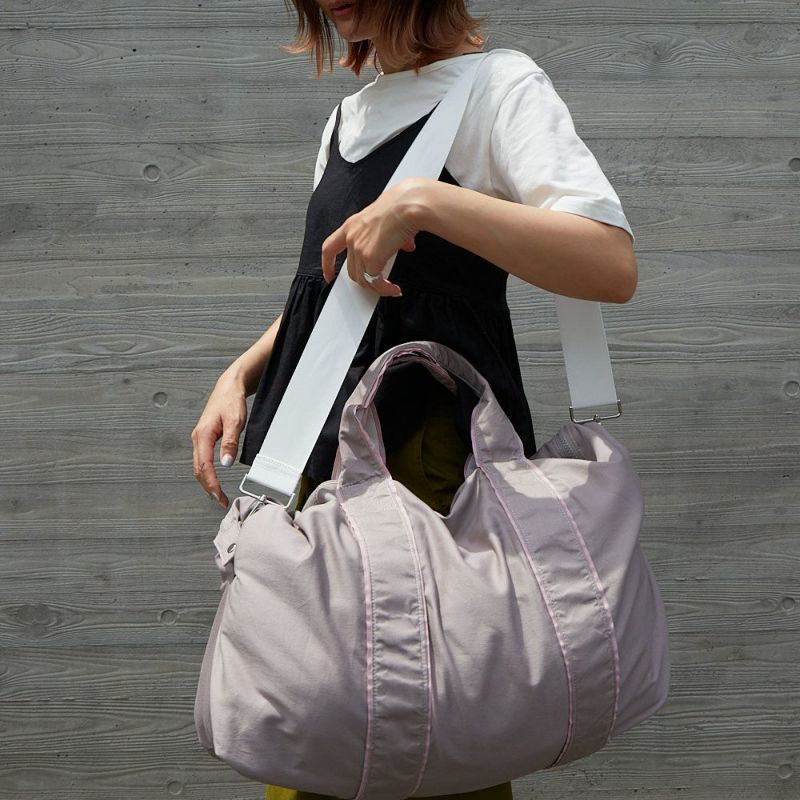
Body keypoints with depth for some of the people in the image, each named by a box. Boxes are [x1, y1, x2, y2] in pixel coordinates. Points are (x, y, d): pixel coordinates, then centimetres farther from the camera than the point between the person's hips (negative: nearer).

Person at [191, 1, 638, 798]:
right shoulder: (348, 118, 18)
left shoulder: (498, 86, -6)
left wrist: (425, 202, -27)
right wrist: (239, 376, 9)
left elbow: (614, 264, -21)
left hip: (433, 454, -7)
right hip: (327, 455, 7)